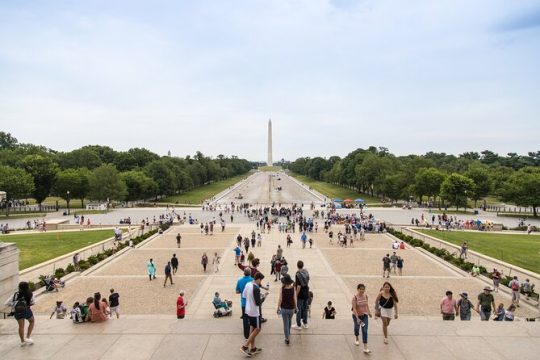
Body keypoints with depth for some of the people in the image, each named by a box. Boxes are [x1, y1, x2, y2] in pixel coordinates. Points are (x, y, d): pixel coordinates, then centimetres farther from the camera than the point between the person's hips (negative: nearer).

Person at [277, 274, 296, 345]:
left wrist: (278, 308, 0)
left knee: (286, 324, 8)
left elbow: (280, 299, -13)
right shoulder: (293, 288, -11)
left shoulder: (282, 288, -16)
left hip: (284, 309, -3)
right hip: (291, 308, 3)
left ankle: (287, 339, 8)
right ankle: (288, 334, 46)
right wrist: (295, 307, 7)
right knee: (289, 322, 27)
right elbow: (294, 299, -6)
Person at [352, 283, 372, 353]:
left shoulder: (365, 295, -9)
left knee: (365, 331, -5)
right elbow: (354, 308, -24)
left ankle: (365, 348, -4)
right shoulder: (355, 297, -23)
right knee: (357, 327, 21)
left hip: (365, 315, 3)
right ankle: (356, 339, 52)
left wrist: (369, 312, 16)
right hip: (357, 315, -2)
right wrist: (357, 318, -27)